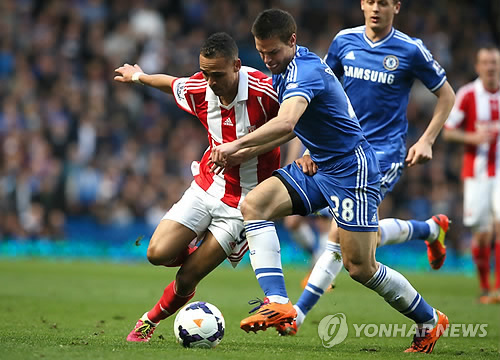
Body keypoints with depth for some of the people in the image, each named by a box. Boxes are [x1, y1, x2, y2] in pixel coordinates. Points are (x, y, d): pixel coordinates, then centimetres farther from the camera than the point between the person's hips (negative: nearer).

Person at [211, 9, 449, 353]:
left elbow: (285, 123, -41)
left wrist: (237, 145, -44)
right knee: (253, 204, -14)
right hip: (316, 167, 9)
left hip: (351, 171, -9)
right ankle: (277, 302, -24)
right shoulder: (285, 70, 7)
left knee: (360, 266, -7)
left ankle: (430, 321, 16)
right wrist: (242, 154, 18)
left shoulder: (305, 71, -23)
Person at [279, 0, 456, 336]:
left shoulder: (411, 50, -7)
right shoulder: (344, 41, 3)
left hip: (385, 153, -5)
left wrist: (427, 140, -5)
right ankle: (431, 229, 30)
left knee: (343, 233, -17)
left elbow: (447, 95, 5)